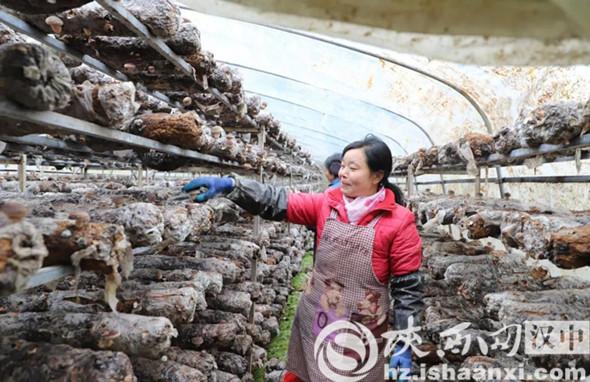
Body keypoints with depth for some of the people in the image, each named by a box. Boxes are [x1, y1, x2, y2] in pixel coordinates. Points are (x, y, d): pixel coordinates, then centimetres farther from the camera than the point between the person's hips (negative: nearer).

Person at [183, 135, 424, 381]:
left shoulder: (399, 222, -11)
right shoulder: (327, 204, 0)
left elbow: (407, 287, -9)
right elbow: (278, 202, -7)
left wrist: (404, 346, -9)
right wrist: (229, 185, -21)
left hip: (358, 336, -4)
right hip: (312, 321, 4)